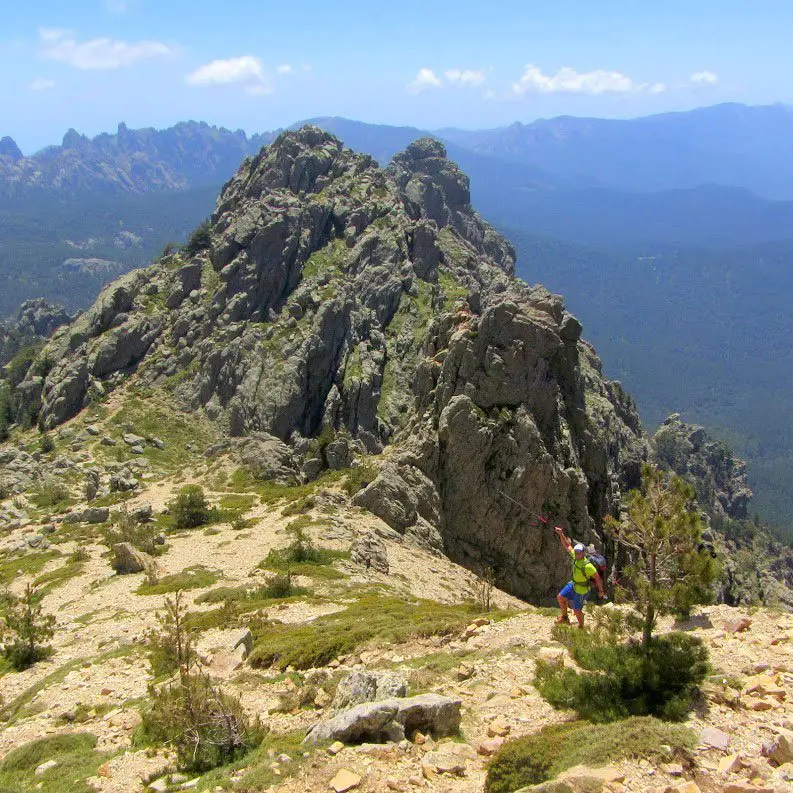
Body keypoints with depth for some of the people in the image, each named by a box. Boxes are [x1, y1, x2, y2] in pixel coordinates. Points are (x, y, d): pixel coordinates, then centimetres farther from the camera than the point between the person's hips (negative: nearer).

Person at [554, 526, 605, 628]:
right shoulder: (576, 556, -13)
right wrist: (561, 534, -15)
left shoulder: (587, 566, -34)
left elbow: (597, 578, -26)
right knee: (560, 597, 13)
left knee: (577, 610, 6)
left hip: (581, 591, -7)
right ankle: (564, 617, 33)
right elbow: (567, 546, -3)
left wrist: (601, 591, -16)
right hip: (573, 585, 7)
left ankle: (581, 627, 33)